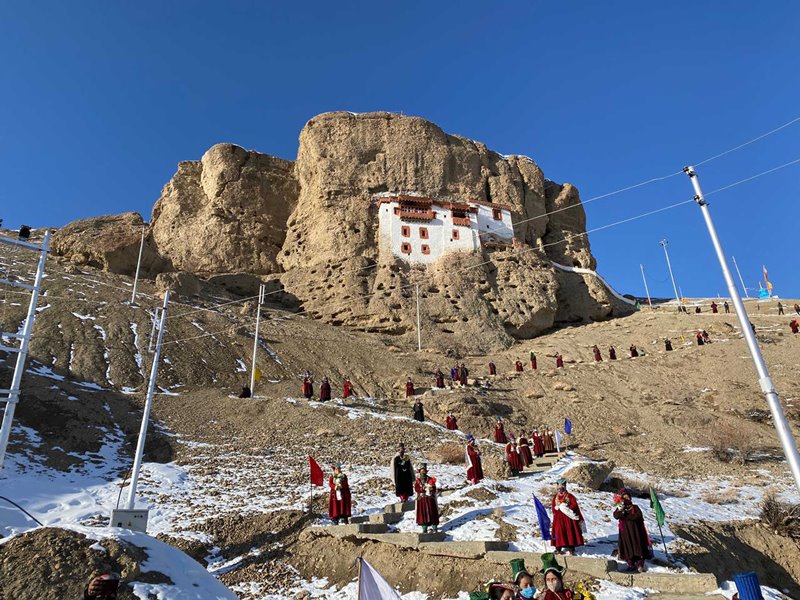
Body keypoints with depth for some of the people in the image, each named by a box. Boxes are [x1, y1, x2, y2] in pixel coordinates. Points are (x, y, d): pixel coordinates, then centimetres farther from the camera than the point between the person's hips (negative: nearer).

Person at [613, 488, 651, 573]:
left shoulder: (635, 507, 4)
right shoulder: (619, 509, 7)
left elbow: (638, 515, -15)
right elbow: (616, 516, -13)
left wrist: (626, 516, -16)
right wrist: (621, 510, -32)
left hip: (636, 531, -1)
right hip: (625, 532, 1)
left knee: (638, 546, -4)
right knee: (628, 547, 2)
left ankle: (640, 565, 3)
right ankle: (631, 564, 12)